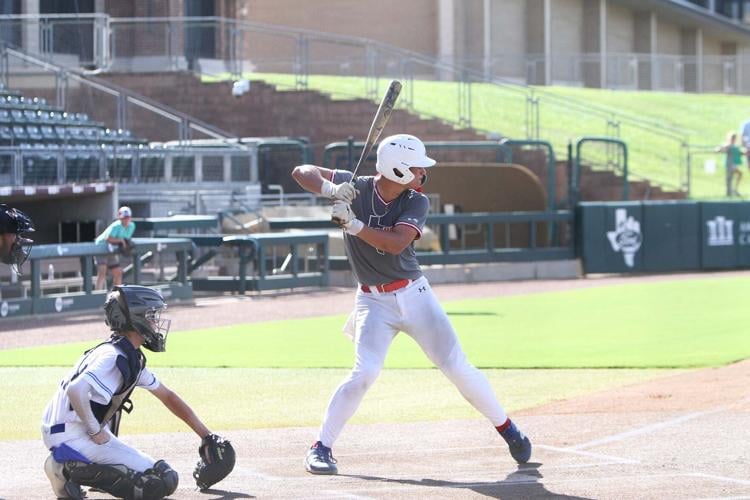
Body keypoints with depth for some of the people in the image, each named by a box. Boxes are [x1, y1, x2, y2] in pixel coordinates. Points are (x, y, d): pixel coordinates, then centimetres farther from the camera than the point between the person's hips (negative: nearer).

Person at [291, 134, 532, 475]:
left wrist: (354, 225, -35)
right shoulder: (355, 188, -9)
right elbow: (302, 172, -9)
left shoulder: (416, 203, -8)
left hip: (414, 294, 2)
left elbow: (396, 243, -24)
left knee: (457, 367, 2)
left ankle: (506, 427, 20)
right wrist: (329, 189, -29)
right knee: (365, 372, -19)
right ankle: (321, 446, -8)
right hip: (374, 302, -2)